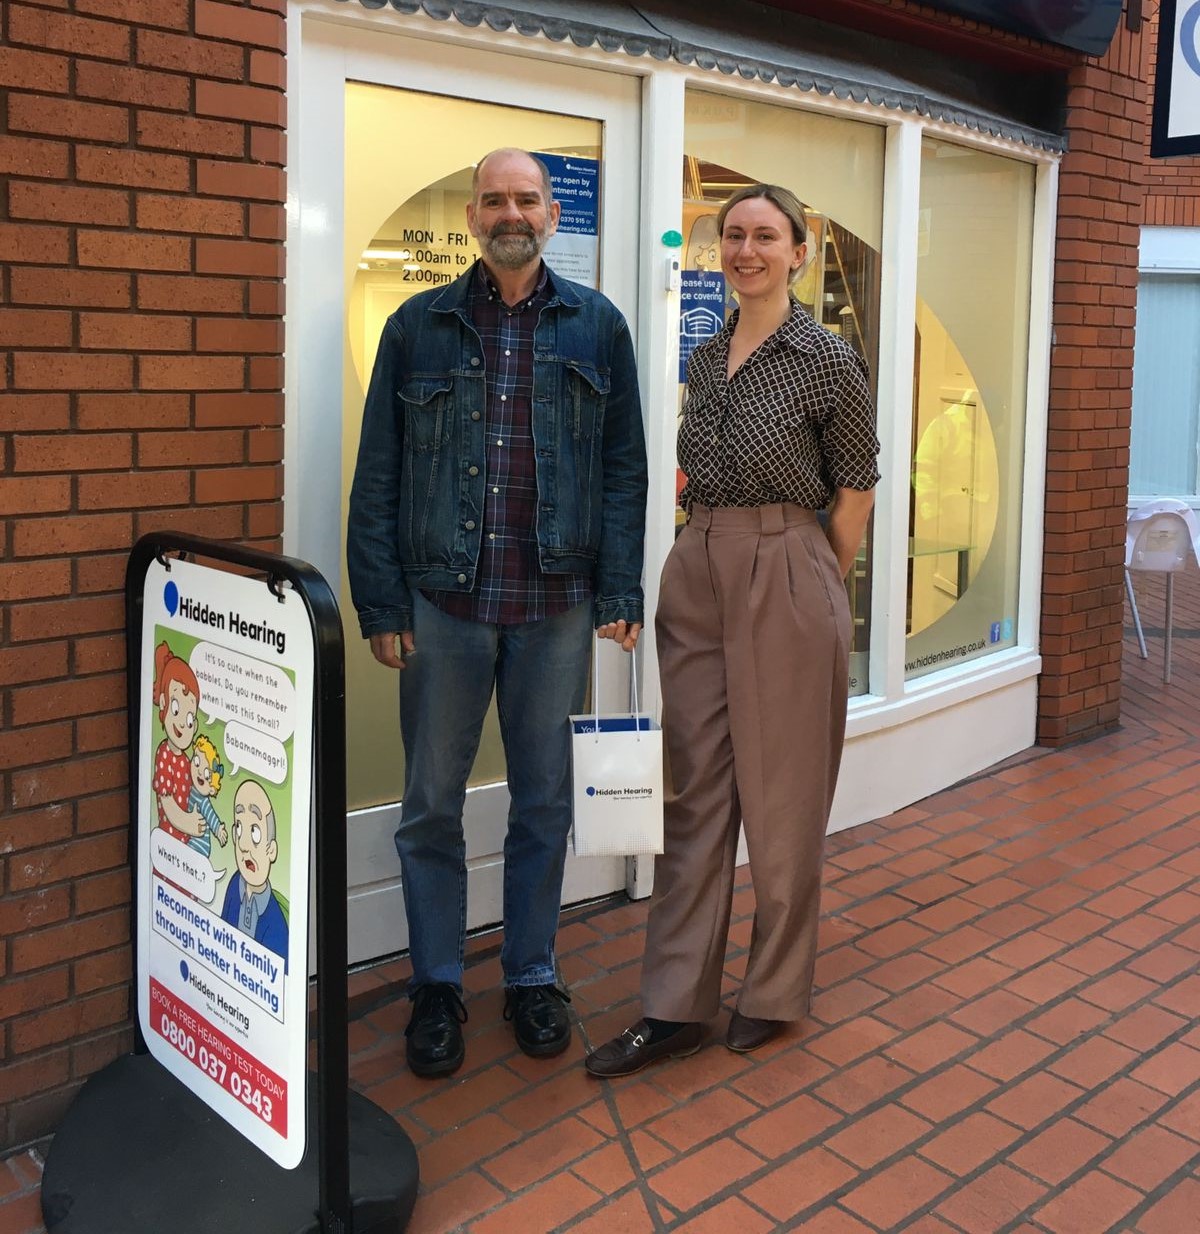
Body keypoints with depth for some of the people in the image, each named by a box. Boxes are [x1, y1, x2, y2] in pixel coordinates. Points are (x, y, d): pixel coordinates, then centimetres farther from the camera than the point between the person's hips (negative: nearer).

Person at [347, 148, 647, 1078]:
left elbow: (624, 470, 5)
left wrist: (621, 593, -4)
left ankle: (532, 975, 28)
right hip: (443, 604, 0)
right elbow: (378, 477, 4)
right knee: (432, 804, 7)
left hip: (555, 607, 0)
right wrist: (381, 602, -4)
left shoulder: (597, 328, 7)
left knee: (545, 800, 10)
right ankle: (437, 985, 23)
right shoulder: (419, 327, 6)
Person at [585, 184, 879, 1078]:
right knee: (694, 792, 7)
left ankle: (777, 992, 23)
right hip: (697, 571, 6)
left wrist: (819, 584, 2)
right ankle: (676, 1008, 15)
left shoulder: (827, 359, -6)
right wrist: (707, 549, 14)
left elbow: (855, 486, -1)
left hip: (787, 576, -6)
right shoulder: (706, 358, 12)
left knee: (781, 793, 5)